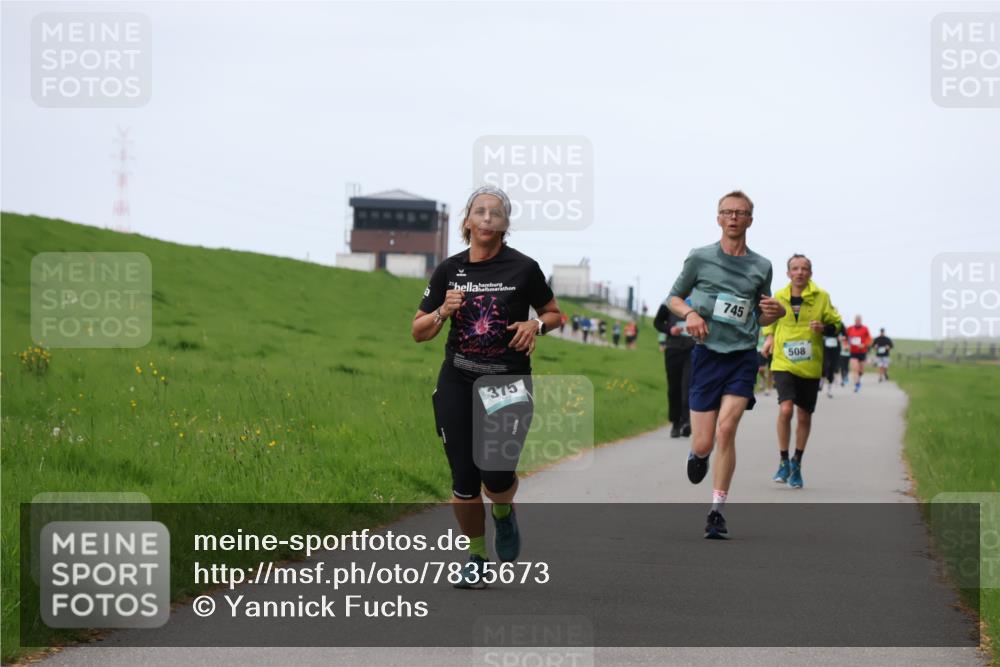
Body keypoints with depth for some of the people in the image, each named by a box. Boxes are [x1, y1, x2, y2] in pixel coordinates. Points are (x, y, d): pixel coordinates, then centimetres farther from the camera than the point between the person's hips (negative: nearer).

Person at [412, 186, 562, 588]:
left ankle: (504, 513, 24)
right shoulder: (449, 270, 5)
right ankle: (476, 558, 19)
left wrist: (536, 325, -10)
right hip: (458, 381, 2)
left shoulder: (523, 268, -1)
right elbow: (418, 332, 9)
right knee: (464, 480, -1)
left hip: (508, 382, -2)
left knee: (496, 477, -13)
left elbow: (554, 314, 12)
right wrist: (442, 312, -11)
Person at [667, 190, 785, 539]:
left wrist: (775, 312, -4)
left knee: (726, 428, -17)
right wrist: (689, 313, -8)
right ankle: (697, 454, 37)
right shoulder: (700, 258, 3)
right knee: (704, 442, -3)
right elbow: (674, 297, 14)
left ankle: (717, 511, -8)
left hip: (743, 356, 0)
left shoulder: (761, 267, 9)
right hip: (707, 353, 0)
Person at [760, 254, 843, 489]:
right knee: (785, 408, -20)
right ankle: (783, 461, -5)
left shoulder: (821, 297, 0)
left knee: (804, 416, 9)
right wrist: (769, 337, 4)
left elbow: (837, 324, 6)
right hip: (783, 363, -1)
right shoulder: (778, 297, 5)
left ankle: (796, 463, 28)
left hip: (810, 366, 1)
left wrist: (823, 327, -15)